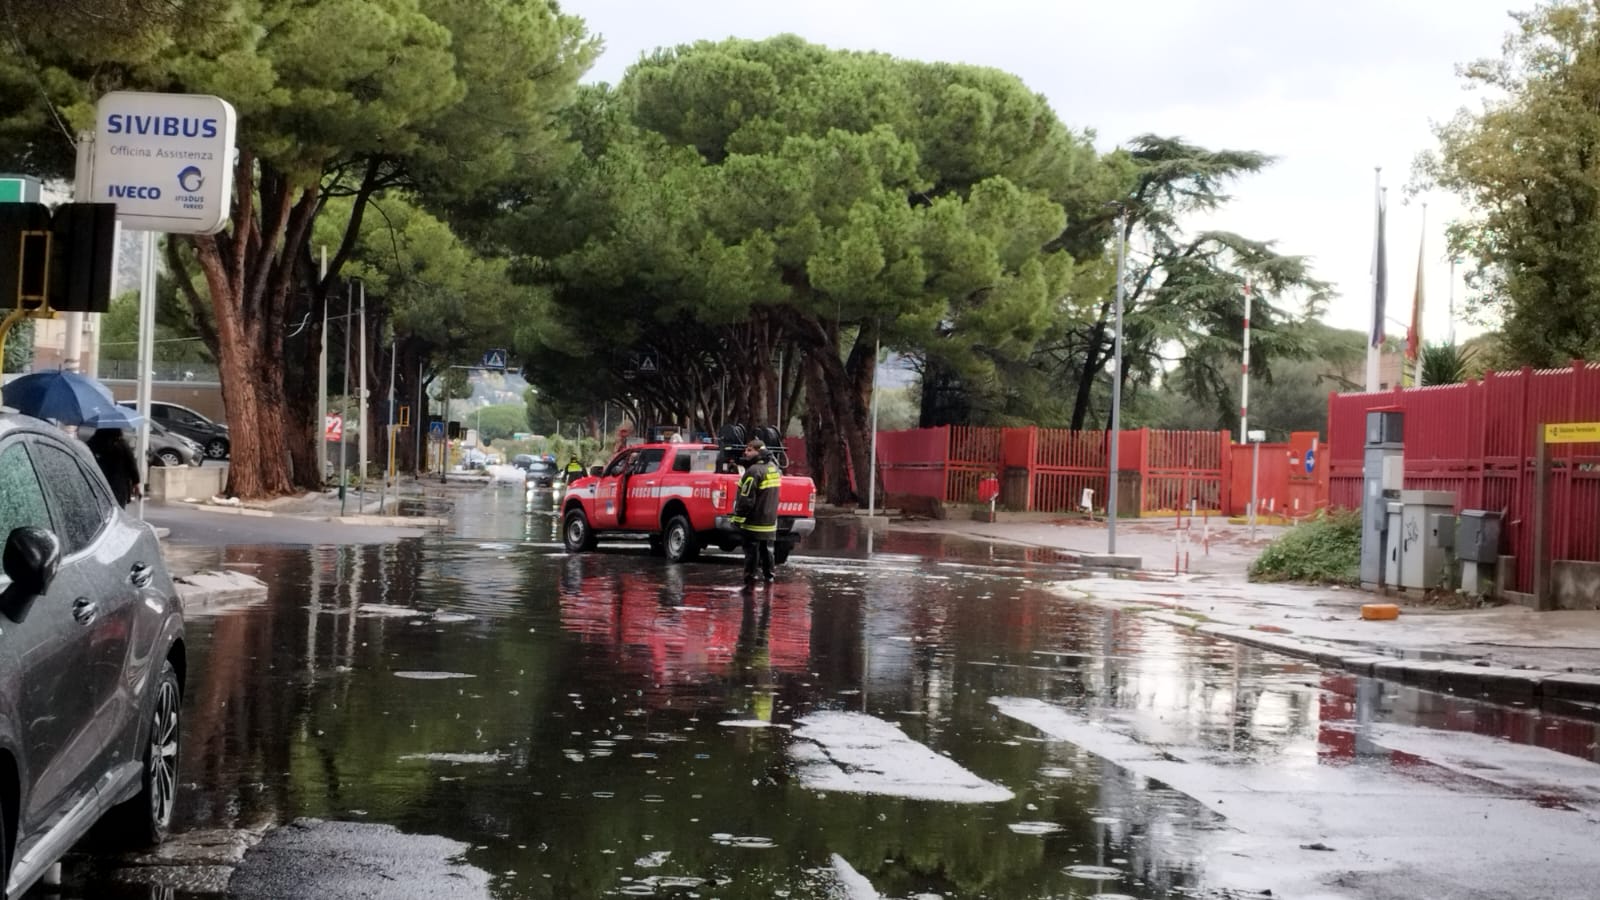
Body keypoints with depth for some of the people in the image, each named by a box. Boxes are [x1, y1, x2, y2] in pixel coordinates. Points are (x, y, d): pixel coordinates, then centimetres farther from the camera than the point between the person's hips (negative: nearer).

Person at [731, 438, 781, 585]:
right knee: (766, 550, 16)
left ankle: (750, 578, -1)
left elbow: (746, 499, -22)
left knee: (751, 550, -3)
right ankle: (769, 576, 22)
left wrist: (738, 517, -15)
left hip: (754, 521, -9)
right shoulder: (773, 469, 10)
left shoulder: (754, 471, -19)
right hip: (770, 520, 9)